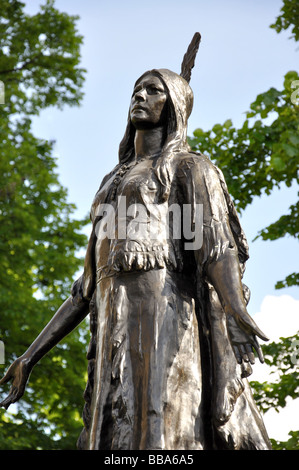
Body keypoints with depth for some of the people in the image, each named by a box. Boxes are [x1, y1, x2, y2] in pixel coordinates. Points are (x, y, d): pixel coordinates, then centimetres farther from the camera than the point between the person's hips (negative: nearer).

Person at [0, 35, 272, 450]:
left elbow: (215, 238, -7)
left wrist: (236, 308, -27)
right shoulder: (113, 185, 33)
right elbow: (88, 286, 28)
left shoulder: (190, 166, 13)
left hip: (165, 320, -6)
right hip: (117, 334, 6)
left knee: (160, 435, -20)